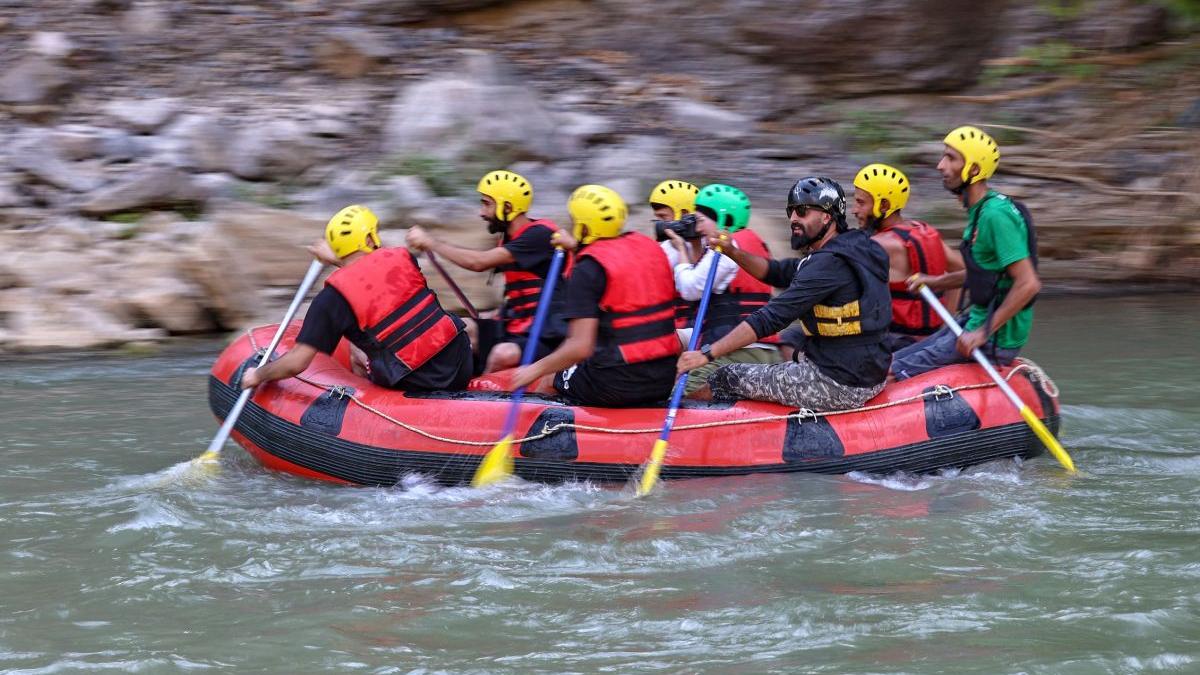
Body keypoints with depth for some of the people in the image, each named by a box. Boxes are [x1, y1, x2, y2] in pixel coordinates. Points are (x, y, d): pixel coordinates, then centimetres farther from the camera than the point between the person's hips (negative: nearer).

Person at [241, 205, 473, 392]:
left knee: (358, 360, 28)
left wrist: (258, 375, 9)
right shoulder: (401, 258, 4)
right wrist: (337, 261, 41)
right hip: (461, 365, 2)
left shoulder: (332, 297, -7)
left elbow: (297, 363, -9)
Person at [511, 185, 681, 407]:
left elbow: (580, 347, -18)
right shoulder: (650, 247, 7)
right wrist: (578, 247, 38)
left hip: (618, 385, -7)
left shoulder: (587, 269, -13)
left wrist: (535, 370, -6)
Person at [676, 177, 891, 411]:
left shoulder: (829, 264, -19)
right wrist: (734, 253, 0)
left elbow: (773, 317, -22)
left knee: (725, 379, 3)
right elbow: (778, 272, 16)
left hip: (840, 387, -9)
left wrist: (707, 354, -21)